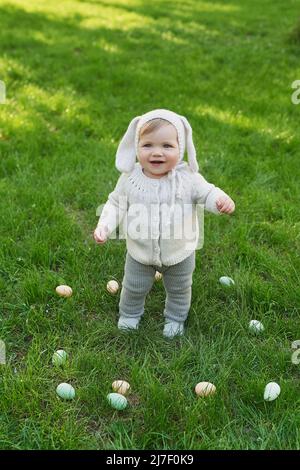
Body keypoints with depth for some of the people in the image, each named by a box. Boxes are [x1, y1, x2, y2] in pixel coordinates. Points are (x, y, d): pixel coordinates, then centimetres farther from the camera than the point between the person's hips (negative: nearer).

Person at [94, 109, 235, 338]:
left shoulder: (188, 177, -22)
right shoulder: (130, 178, -18)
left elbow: (207, 193, -13)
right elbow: (115, 204, -7)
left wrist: (222, 200, -36)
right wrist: (104, 227, -20)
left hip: (180, 253, 0)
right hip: (140, 252, 1)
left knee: (179, 289, 25)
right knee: (134, 288, 24)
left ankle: (176, 317, 54)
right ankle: (129, 313, 55)